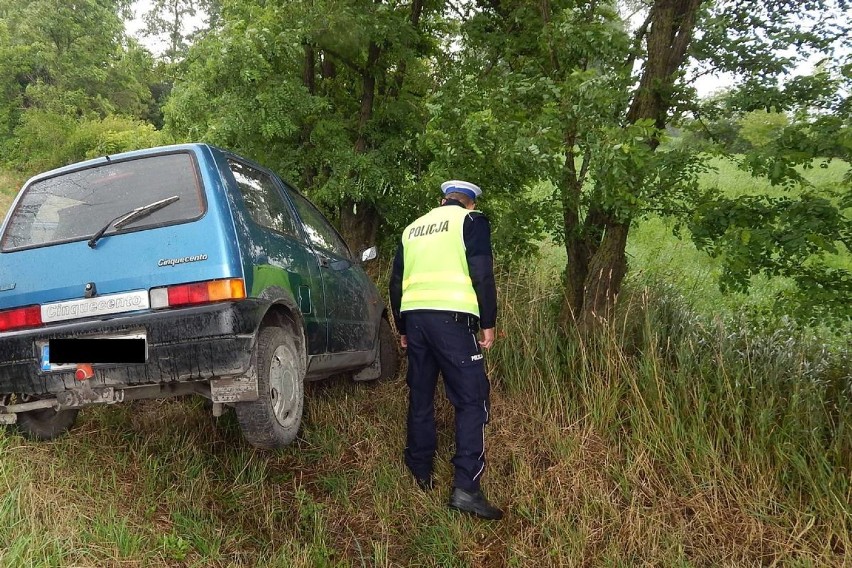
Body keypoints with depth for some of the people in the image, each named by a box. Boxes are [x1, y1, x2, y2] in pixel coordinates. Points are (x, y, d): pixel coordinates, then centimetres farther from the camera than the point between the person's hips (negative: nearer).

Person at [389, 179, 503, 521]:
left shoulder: (412, 229, 23)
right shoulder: (471, 221, 5)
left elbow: (396, 281, 23)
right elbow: (482, 275, -6)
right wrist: (488, 323, -1)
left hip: (413, 316, 6)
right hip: (451, 317, -6)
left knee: (420, 398, 16)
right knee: (471, 400, -4)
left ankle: (420, 474, 24)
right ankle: (465, 488, -12)